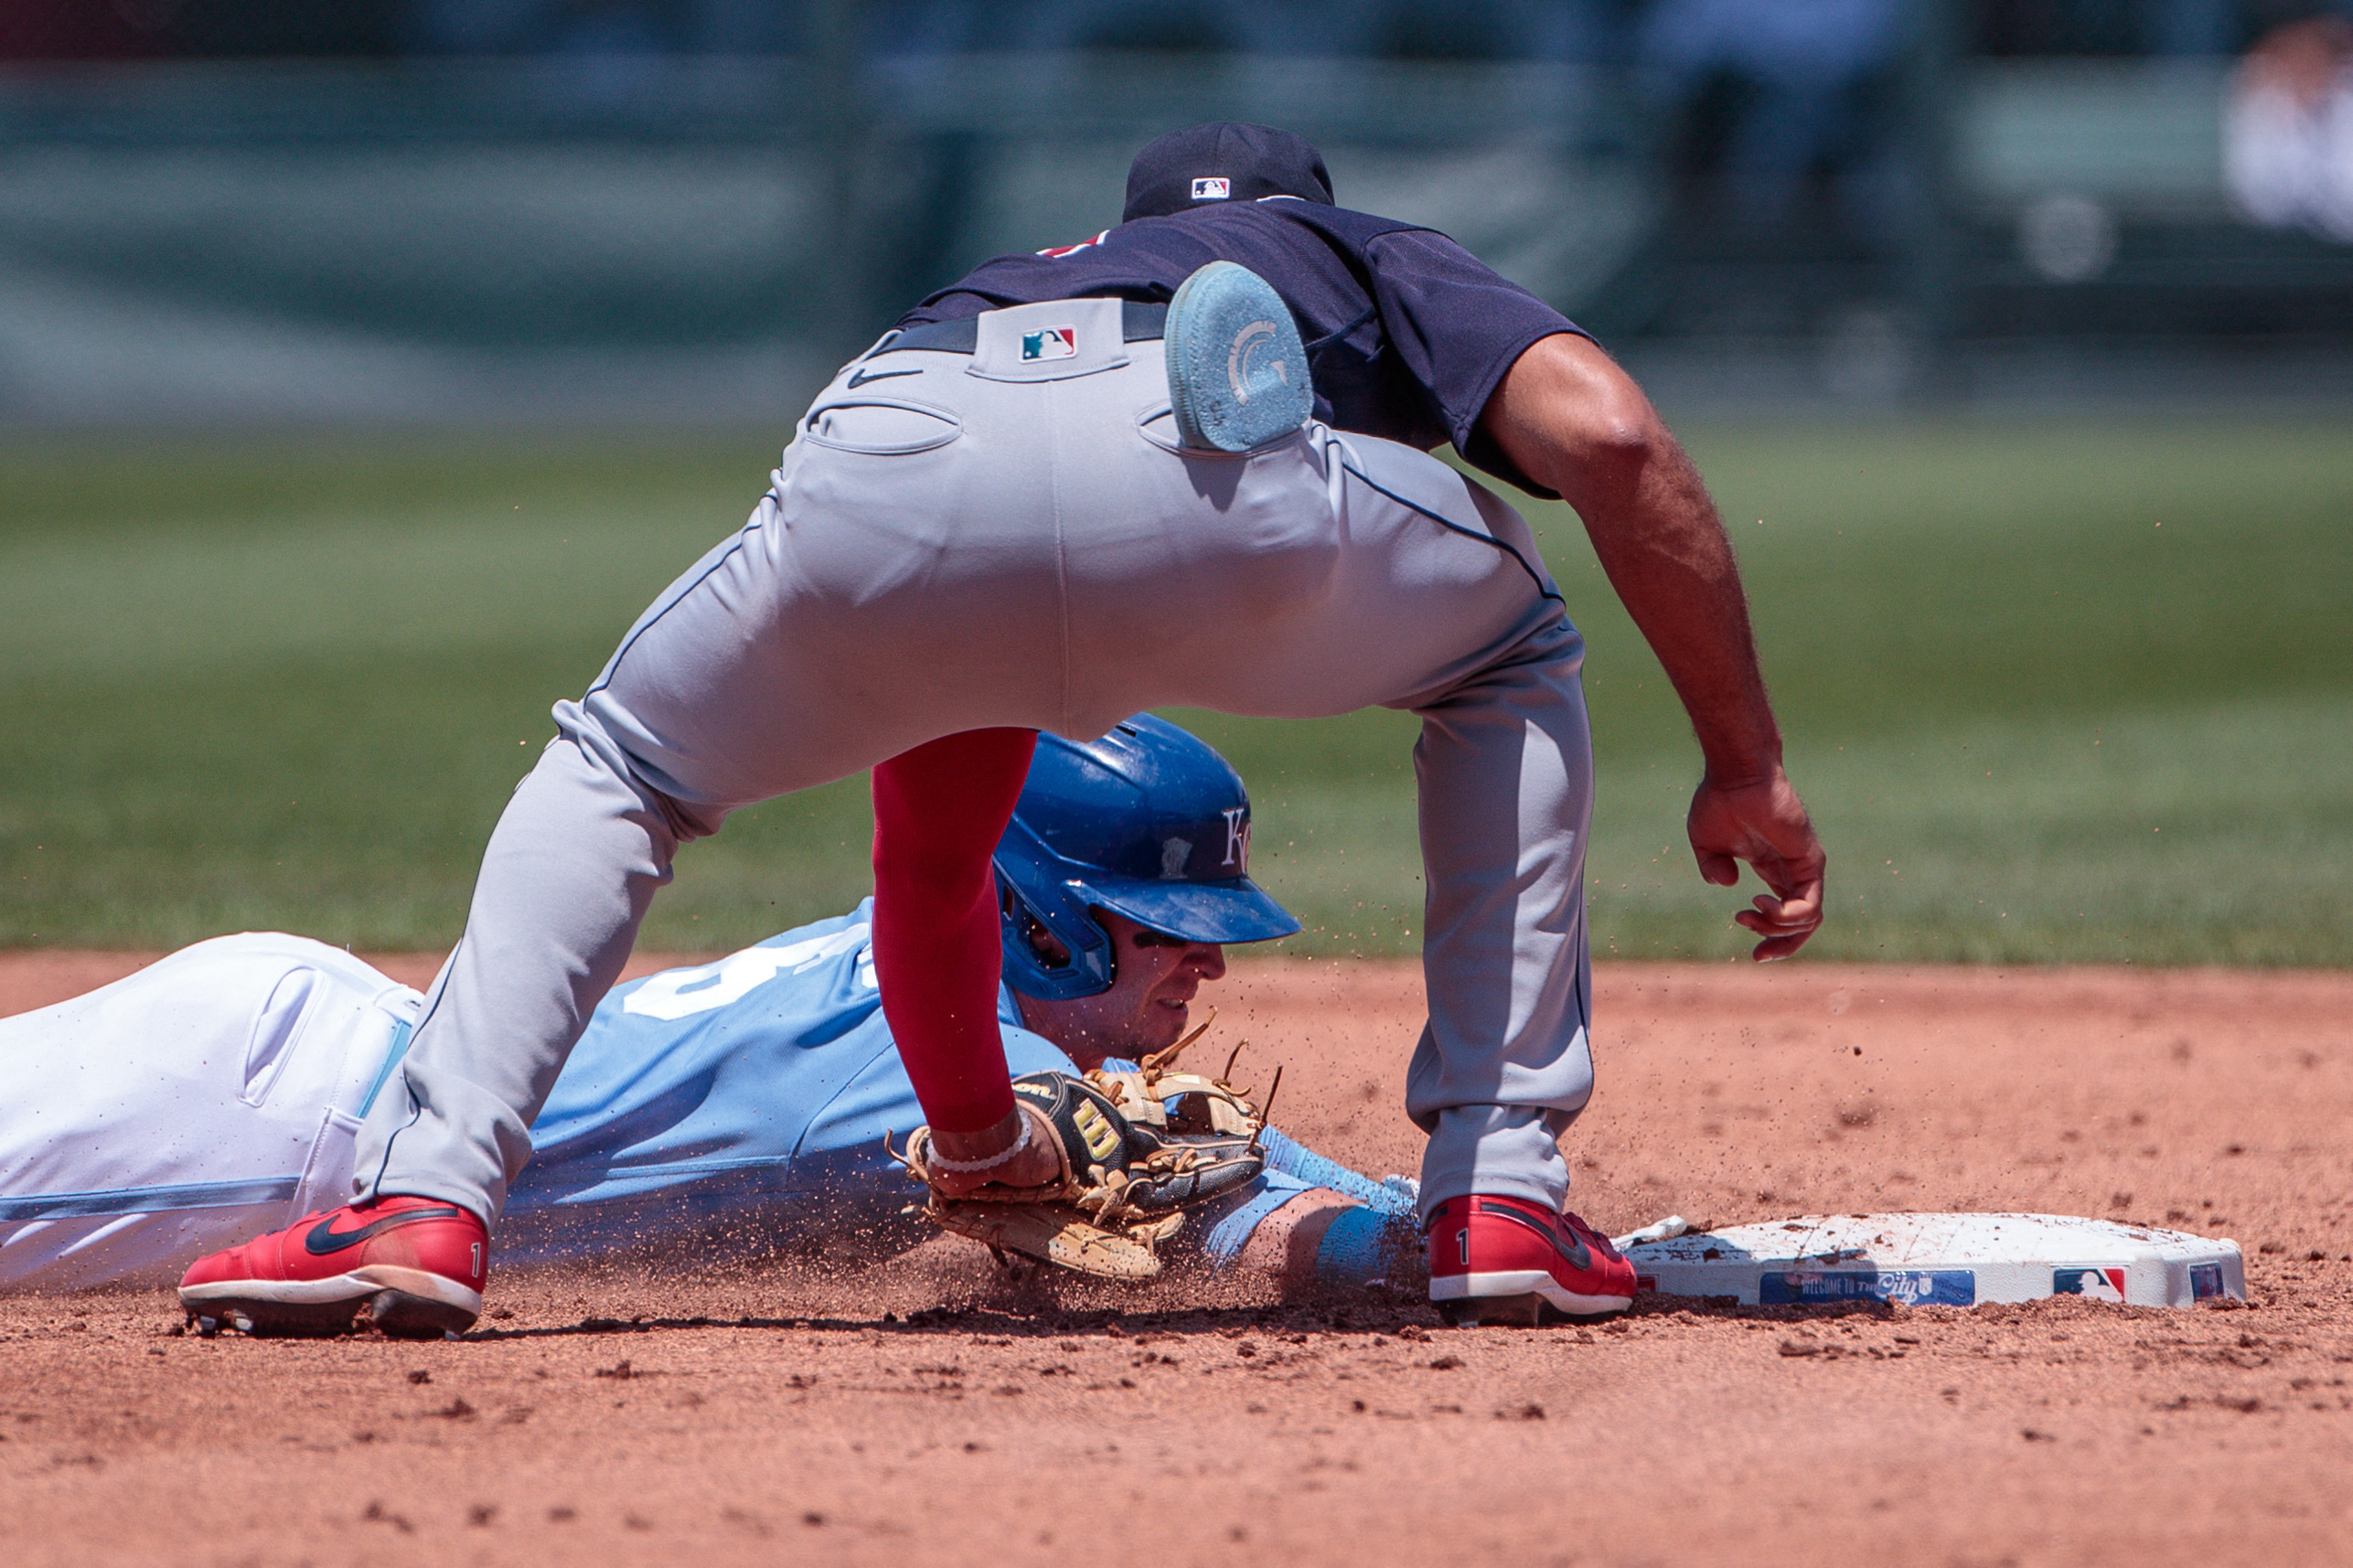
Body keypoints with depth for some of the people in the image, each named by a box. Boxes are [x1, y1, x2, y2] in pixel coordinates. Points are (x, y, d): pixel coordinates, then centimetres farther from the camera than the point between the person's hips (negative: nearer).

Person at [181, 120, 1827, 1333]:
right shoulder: (1384, 265, 42)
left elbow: (926, 847, 53)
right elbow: (1609, 435, 16)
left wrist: (980, 1145, 65)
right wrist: (1748, 764, 23)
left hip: (890, 469, 3)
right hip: (1212, 468, -2)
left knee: (614, 770, 33)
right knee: (1511, 657, 32)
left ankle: (424, 1195, 11)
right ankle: (1501, 1198, 22)